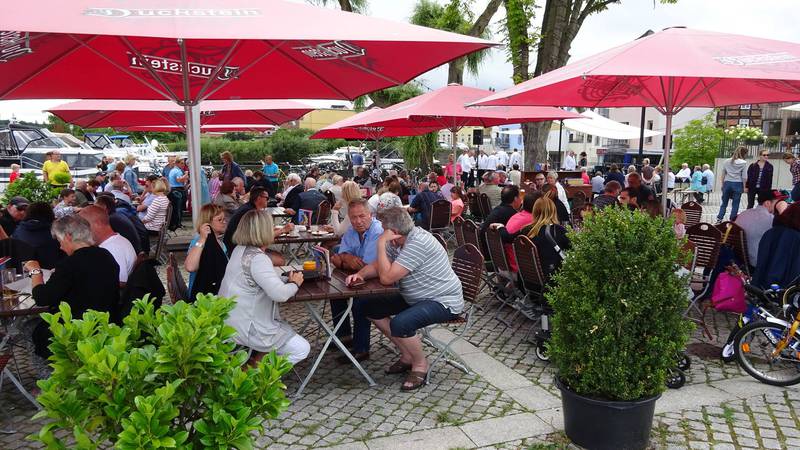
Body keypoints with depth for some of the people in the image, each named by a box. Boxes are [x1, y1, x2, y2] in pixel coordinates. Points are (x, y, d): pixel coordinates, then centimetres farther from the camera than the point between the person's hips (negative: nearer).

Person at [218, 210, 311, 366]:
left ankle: (257, 359, 14)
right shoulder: (257, 258, -24)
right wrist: (294, 284, -10)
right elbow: (280, 294, -30)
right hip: (245, 328, -10)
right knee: (302, 349, -3)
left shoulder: (240, 249, 6)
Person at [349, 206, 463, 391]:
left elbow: (386, 277, -28)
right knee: (372, 309, 7)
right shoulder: (398, 242, 2)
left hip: (444, 302, -10)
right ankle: (407, 356, 16)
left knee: (400, 324, -33)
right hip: (417, 298, 10)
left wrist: (381, 244, -22)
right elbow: (377, 266, 11)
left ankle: (420, 364, -3)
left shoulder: (418, 243, -27)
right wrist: (360, 274, -10)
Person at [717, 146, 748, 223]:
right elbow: (744, 177, -5)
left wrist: (722, 184, 13)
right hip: (737, 184, -3)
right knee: (735, 204, 5)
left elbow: (723, 174, 7)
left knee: (724, 203, 10)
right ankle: (732, 221, 7)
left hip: (727, 183, 3)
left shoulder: (726, 161, 4)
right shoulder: (743, 163, -5)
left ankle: (719, 219, 2)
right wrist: (744, 187, 3)